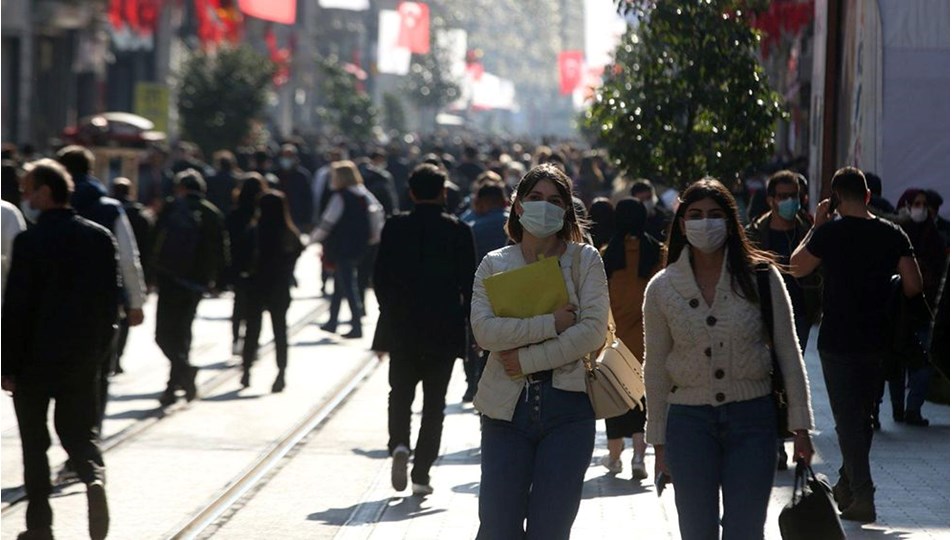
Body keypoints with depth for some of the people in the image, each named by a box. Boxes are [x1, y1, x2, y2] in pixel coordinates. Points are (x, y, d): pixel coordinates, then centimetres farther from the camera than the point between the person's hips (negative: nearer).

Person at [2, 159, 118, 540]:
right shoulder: (100, 237, 1)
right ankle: (95, 478, -17)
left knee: (34, 442, 9)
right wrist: (100, 348, 13)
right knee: (80, 432, 13)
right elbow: (111, 299, 5)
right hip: (84, 358, 4)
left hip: (36, 358, -4)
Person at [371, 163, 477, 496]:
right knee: (434, 402, 6)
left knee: (400, 394, 16)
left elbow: (381, 278, 0)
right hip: (444, 329, -1)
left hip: (402, 327, 1)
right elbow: (469, 284, -5)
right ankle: (422, 472, 3)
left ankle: (399, 444, -10)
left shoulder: (394, 228, -3)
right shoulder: (459, 231, -5)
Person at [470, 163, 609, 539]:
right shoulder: (495, 264, 8)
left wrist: (528, 359, -11)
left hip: (567, 407, -1)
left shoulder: (584, 260, 6)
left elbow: (594, 331, -7)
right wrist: (553, 324, -15)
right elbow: (484, 330, -8)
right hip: (507, 406, 1)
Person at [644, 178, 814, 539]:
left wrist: (800, 426, -1)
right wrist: (659, 441, 8)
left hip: (752, 417, -1)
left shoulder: (761, 277, -2)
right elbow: (655, 369, 8)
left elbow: (788, 354, 1)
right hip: (689, 419, 1)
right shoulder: (662, 288, 2)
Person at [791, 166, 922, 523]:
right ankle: (847, 486, 32)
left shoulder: (830, 232, -11)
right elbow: (913, 286, -5)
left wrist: (816, 225, 7)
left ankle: (862, 497, -8)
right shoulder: (893, 234, -2)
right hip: (876, 339, 4)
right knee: (863, 416, 19)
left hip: (838, 340, -4)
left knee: (848, 419, -1)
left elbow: (797, 267, 2)